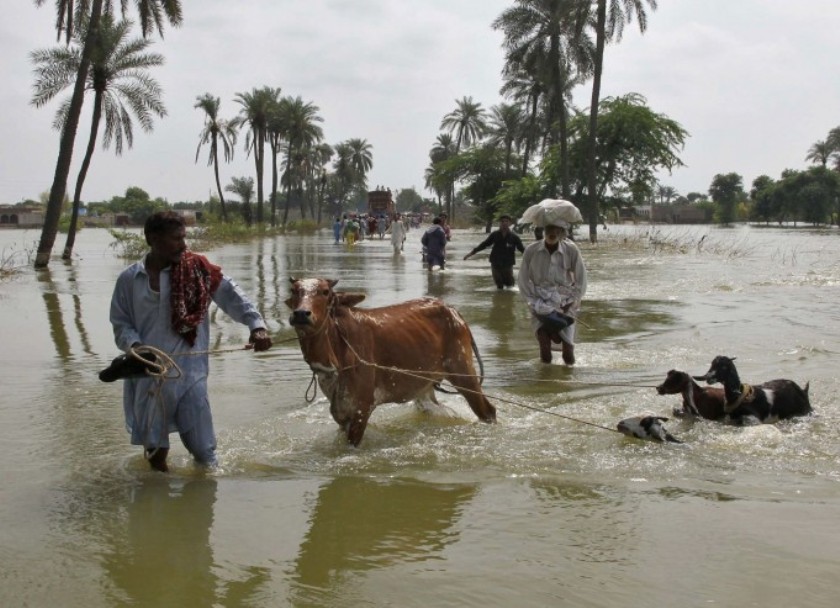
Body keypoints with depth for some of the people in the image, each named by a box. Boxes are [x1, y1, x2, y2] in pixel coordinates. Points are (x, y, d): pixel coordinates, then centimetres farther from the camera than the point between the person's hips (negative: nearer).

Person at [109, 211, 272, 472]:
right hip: (148, 377, 1)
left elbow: (231, 295, -7)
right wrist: (135, 345, -16)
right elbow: (121, 323, 5)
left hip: (189, 373, -1)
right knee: (155, 450, 13)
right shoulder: (129, 279, 1)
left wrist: (256, 325, -22)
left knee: (203, 449, 1)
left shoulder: (196, 269, -2)